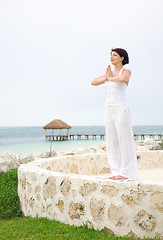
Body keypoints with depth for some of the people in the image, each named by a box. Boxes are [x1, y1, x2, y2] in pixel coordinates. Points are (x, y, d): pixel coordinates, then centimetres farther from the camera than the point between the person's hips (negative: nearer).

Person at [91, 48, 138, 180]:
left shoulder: (126, 71, -2)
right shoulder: (109, 73, 18)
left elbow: (122, 79, -27)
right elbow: (93, 82, 7)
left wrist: (110, 78, -8)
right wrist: (106, 77, -7)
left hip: (121, 110, -7)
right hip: (109, 110, 7)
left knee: (124, 141, -4)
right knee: (112, 143, 7)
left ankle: (126, 173, 3)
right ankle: (117, 172, 14)